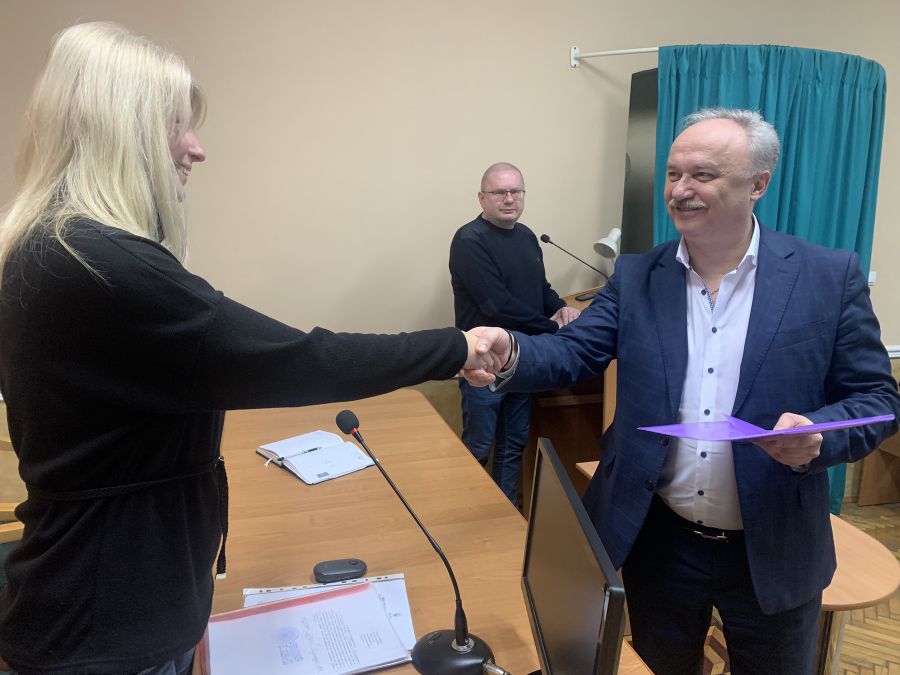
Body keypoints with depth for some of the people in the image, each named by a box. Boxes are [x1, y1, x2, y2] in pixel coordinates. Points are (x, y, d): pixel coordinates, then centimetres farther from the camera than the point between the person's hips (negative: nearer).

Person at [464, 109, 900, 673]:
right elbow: (572, 353, -10)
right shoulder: (636, 277, -2)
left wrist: (818, 436, -27)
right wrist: (510, 353, -32)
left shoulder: (830, 276, -8)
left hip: (774, 551, -1)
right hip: (658, 542, 2)